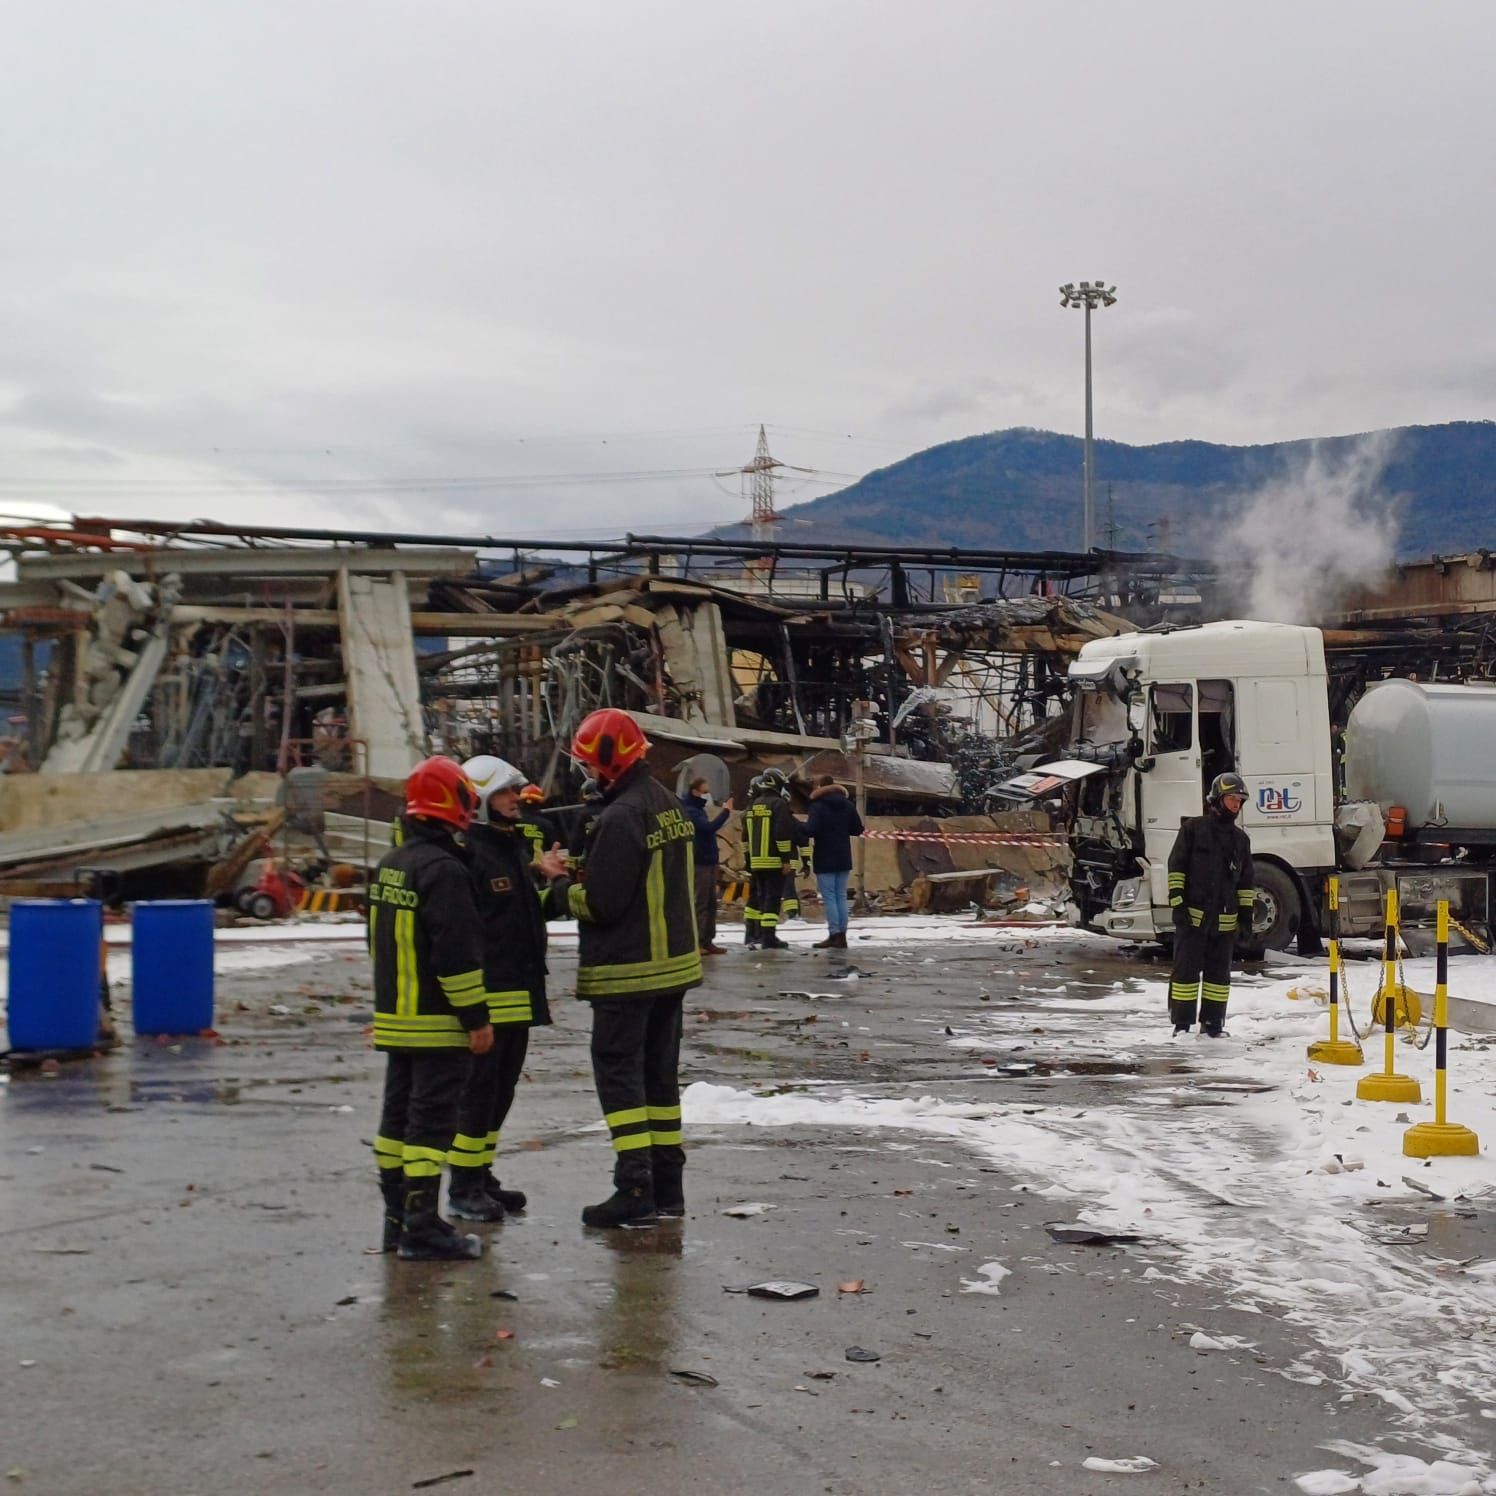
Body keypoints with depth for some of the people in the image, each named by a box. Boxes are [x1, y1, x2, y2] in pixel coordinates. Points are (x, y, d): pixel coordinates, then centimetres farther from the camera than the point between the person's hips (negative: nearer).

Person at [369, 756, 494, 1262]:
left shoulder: (389, 864, 12)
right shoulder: (443, 869, -19)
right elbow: (457, 953, -22)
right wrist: (477, 1017, -17)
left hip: (394, 1016, 9)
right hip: (438, 1024, -9)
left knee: (398, 1115, 14)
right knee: (431, 1121, -6)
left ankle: (397, 1219, 20)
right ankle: (423, 1229, -5)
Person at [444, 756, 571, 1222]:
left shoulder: (517, 845, 15)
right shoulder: (469, 852, -15)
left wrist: (548, 883, 7)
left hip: (520, 990, 9)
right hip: (488, 990, -9)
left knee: (503, 1086, 15)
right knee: (479, 1088, -4)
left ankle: (482, 1176, 25)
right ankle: (463, 1189, 4)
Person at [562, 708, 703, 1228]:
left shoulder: (621, 818, -20)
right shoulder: (669, 805, 10)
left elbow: (600, 902, -21)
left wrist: (563, 886, -1)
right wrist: (584, 876, 12)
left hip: (627, 972, -9)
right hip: (673, 964, 9)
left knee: (620, 1075, -3)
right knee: (660, 1072, 15)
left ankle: (635, 1190, -5)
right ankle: (667, 1185, 20)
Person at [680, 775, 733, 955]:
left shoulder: (697, 809, 18)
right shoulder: (689, 811, -15)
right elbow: (708, 827, -27)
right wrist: (725, 811, -20)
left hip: (708, 862, 10)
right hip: (699, 863, -10)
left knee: (711, 903, 10)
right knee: (700, 903, -9)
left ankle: (707, 941, 14)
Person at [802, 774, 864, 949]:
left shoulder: (818, 806, -12)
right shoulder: (848, 805, 6)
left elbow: (811, 830, -22)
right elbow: (858, 829, 9)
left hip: (825, 859, -6)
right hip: (843, 858, 6)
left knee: (829, 897, -3)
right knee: (841, 896, 10)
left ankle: (834, 936, -6)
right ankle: (842, 936, 9)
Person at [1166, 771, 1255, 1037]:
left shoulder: (1240, 838, 13)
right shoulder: (1193, 828, -1)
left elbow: (1245, 881, 18)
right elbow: (1176, 867, -4)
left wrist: (1246, 913, 11)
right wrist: (1177, 904, -11)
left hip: (1225, 919, 5)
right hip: (1192, 915, -5)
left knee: (1219, 973, 8)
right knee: (1187, 969, -2)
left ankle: (1212, 1023, 16)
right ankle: (1182, 1024, 3)